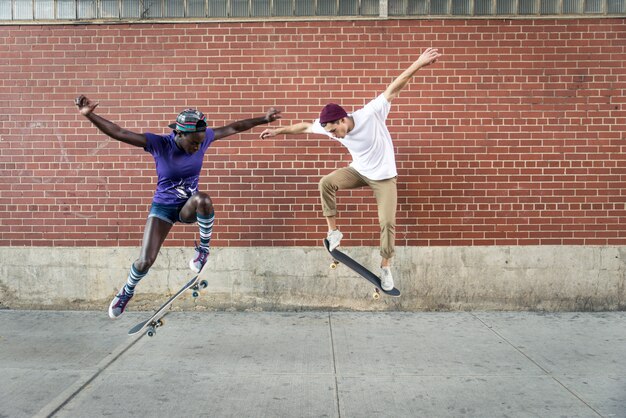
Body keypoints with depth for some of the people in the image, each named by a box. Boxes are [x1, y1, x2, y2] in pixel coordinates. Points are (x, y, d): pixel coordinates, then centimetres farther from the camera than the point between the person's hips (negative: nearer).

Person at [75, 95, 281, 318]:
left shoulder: (202, 138, -14)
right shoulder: (159, 144, -22)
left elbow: (233, 128, -2)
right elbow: (118, 133, -28)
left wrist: (263, 119, 3)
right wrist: (89, 115, -41)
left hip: (189, 207, 2)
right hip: (163, 208, -1)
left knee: (203, 199, -37)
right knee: (144, 262, -10)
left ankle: (203, 249, -12)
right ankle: (127, 291, 25)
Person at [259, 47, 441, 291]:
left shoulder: (371, 114, -29)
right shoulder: (329, 126, -16)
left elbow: (393, 90, -33)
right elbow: (305, 127, 0)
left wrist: (418, 64, -40)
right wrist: (279, 131, 6)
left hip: (384, 177, -4)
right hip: (359, 171, 4)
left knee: (387, 222, -8)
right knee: (326, 183, -19)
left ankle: (385, 266, 13)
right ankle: (333, 231, -6)